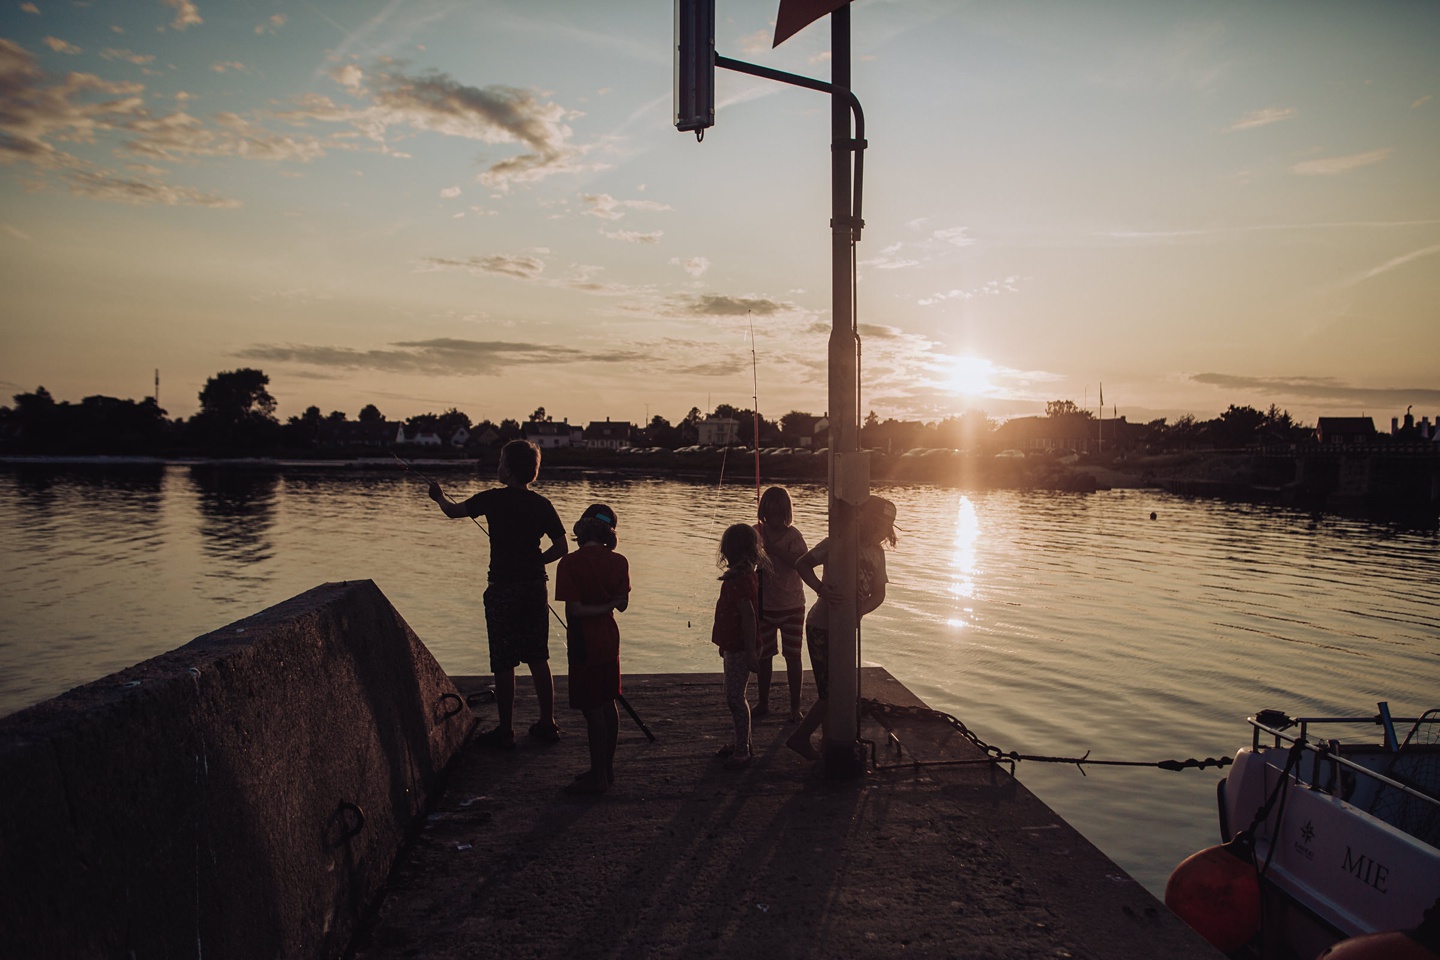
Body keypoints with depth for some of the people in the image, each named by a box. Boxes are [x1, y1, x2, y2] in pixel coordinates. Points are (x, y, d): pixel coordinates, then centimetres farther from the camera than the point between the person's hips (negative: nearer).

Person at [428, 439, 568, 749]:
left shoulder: (495, 498, -9)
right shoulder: (541, 504, 1)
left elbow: (454, 511, 4)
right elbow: (561, 548, 0)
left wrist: (440, 496, 25)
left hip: (502, 589, -4)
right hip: (535, 587, 4)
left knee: (504, 664, 3)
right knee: (538, 659, 13)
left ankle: (505, 731, 10)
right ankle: (547, 724, 19)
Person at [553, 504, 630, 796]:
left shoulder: (569, 563, -17)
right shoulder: (618, 562, -1)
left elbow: (574, 610, -19)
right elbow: (623, 604, 4)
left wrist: (601, 607, -7)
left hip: (584, 645, -6)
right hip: (609, 640, 6)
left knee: (593, 711, 1)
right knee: (607, 705, 15)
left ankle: (598, 777, 11)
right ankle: (607, 768, 27)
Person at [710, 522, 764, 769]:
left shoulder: (739, 580, -22)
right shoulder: (746, 575, 8)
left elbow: (748, 616, -24)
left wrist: (750, 652, -22)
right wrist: (724, 645, 23)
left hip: (738, 648, -10)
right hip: (734, 645, 10)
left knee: (735, 698, -3)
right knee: (735, 696, 18)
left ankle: (742, 751, 5)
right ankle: (740, 743, 30)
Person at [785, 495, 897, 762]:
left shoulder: (877, 552, 6)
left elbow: (879, 593, 2)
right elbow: (802, 563, -20)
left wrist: (861, 609, -17)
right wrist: (821, 589, -34)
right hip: (822, 627, -8)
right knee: (832, 692, -6)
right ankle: (799, 737, 9)